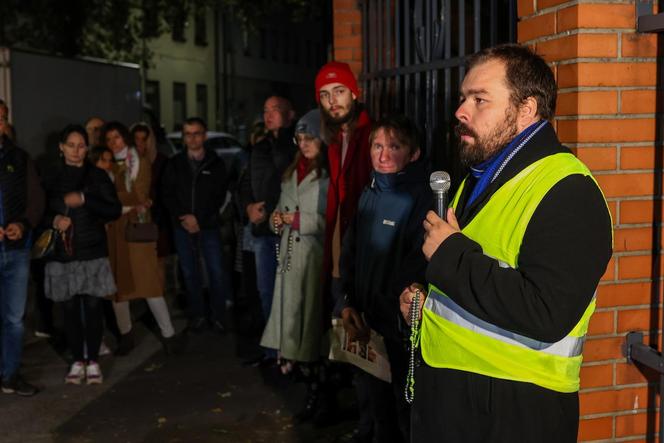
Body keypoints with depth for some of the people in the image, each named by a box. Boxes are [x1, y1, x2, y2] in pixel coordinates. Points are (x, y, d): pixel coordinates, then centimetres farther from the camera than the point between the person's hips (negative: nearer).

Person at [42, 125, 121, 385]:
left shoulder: (97, 176, 4)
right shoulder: (51, 178, 6)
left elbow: (115, 210, -1)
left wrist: (85, 200, -14)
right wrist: (54, 220, -11)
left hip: (93, 253, -1)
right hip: (62, 254, 1)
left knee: (93, 307, -1)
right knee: (70, 309, 4)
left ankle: (93, 361, 10)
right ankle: (77, 361, 16)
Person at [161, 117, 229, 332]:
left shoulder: (215, 163, 3)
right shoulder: (174, 164, 8)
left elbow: (219, 196, -1)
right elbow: (167, 194, 5)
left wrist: (199, 220, -10)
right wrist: (182, 217, -9)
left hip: (208, 226, -2)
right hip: (182, 226, 2)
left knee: (217, 273, -5)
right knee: (190, 273, 6)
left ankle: (219, 316, 5)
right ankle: (197, 316, 16)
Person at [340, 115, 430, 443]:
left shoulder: (422, 197, -16)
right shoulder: (370, 194, 9)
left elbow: (417, 267, -19)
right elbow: (351, 252, 15)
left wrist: (380, 314, -13)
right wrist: (349, 303, 4)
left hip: (402, 331, -7)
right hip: (367, 326, 7)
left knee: (405, 412, 7)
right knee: (374, 410, 21)